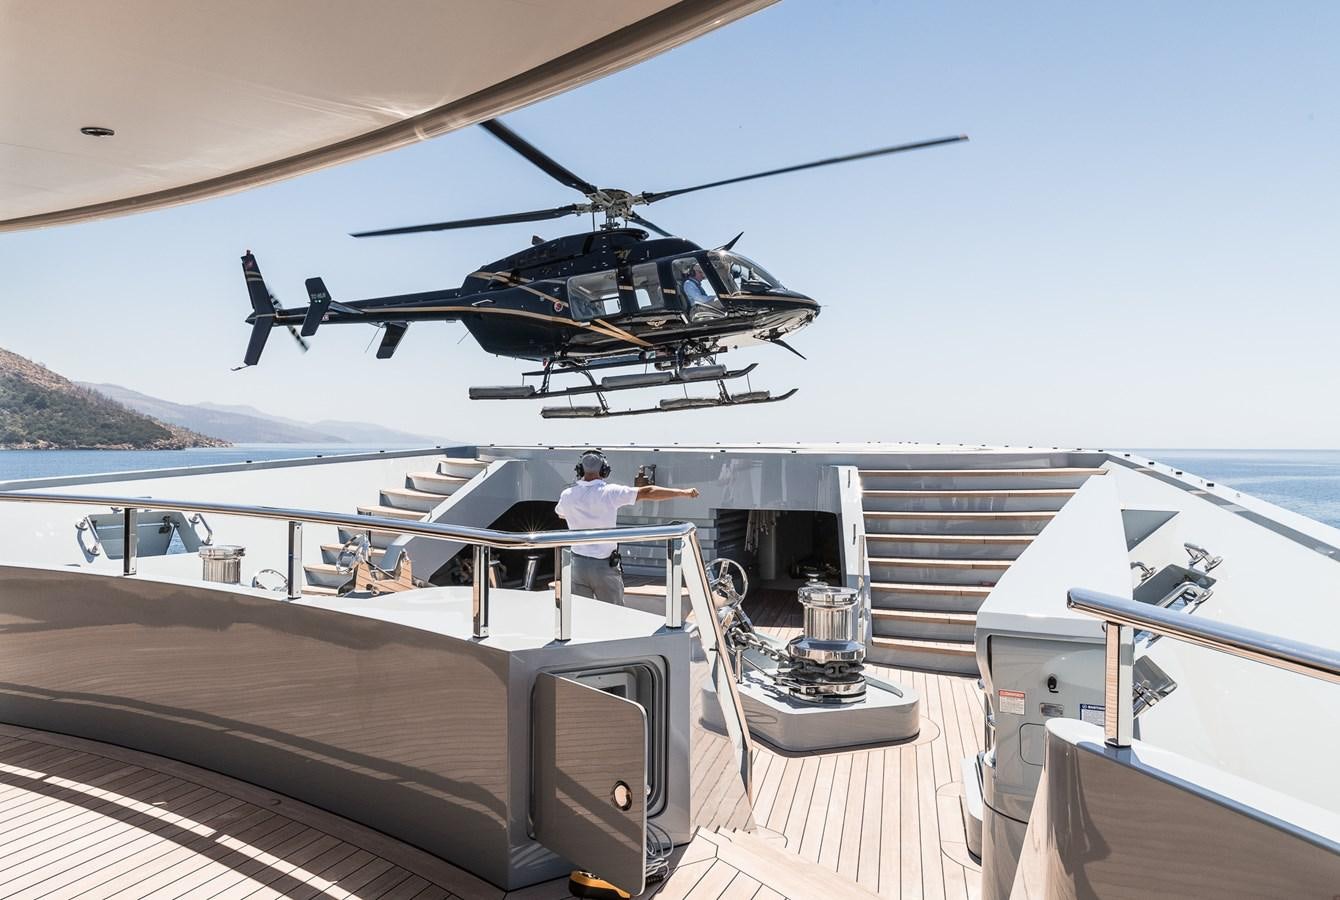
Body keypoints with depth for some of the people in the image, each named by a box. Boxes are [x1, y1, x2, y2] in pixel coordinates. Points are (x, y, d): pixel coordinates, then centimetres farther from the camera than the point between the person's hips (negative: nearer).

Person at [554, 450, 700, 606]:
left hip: (577, 564, 3)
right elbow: (647, 492, -10)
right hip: (605, 565, -3)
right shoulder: (610, 492, -11)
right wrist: (683, 492, -4)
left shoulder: (567, 495, -1)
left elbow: (560, 514, 22)